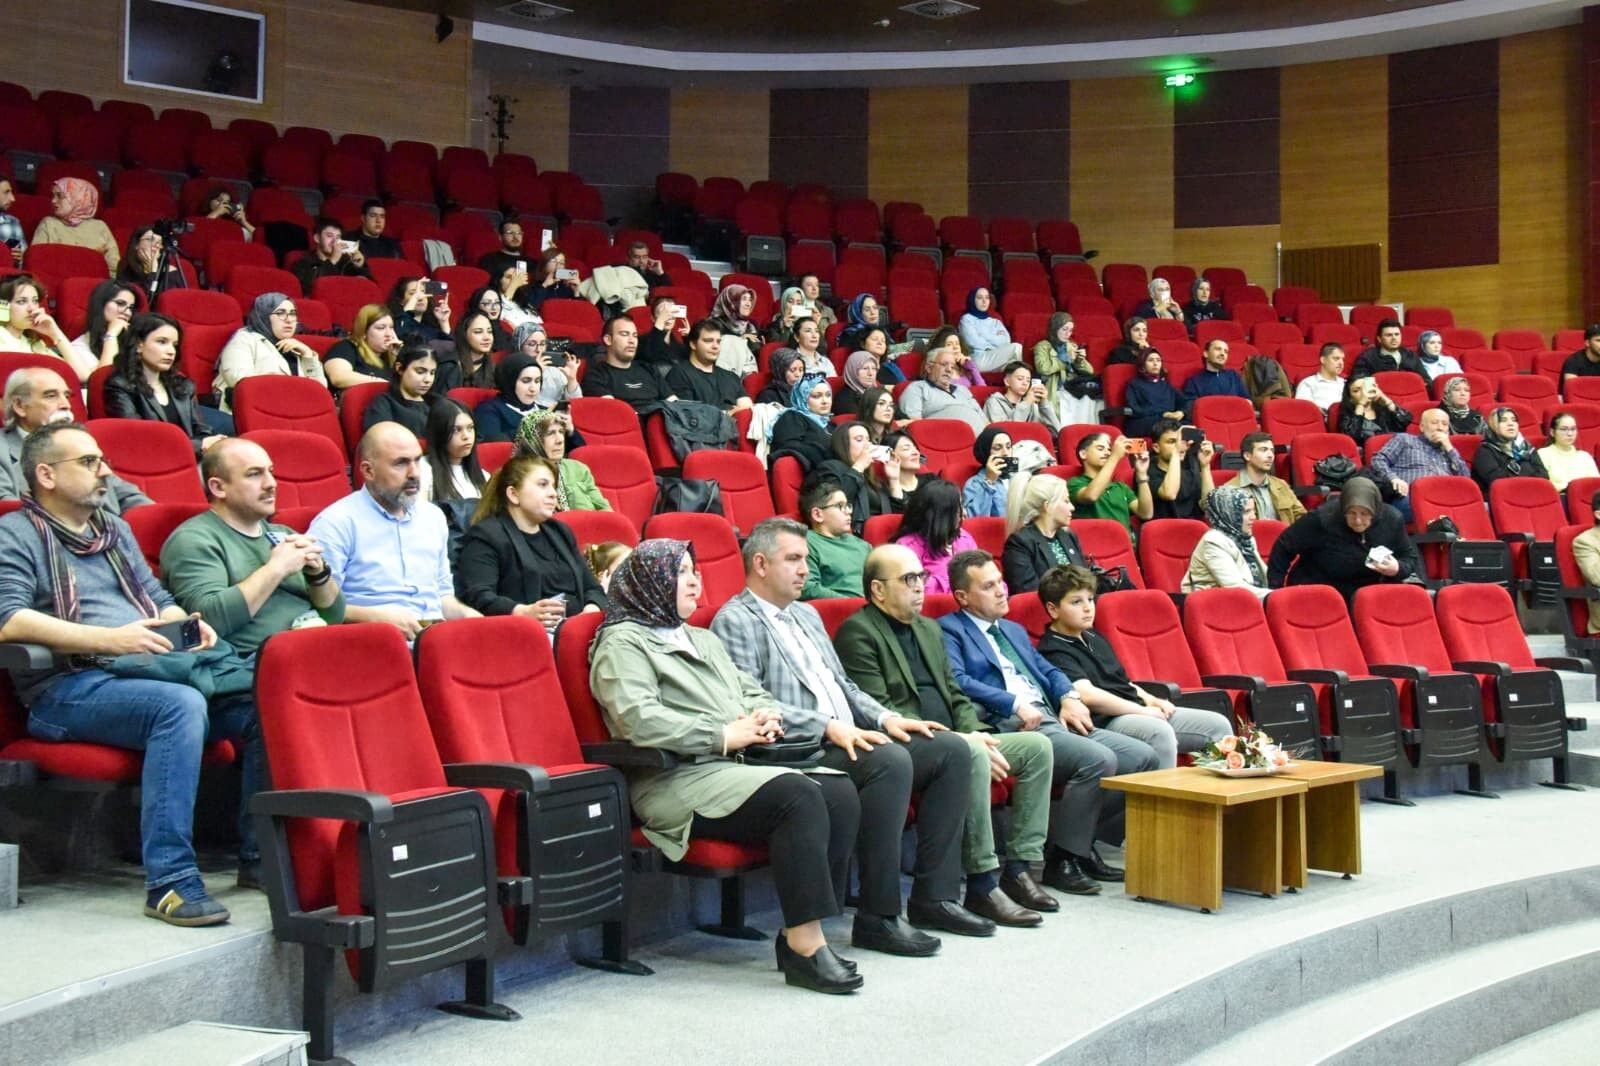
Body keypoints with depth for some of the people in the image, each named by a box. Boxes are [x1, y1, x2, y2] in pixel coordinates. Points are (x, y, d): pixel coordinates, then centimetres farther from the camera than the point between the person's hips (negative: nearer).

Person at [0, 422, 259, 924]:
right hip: (69, 686, -7)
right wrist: (109, 639, -19)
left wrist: (189, 623, 5)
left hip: (149, 667, 7)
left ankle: (263, 856, -10)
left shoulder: (115, 529, 27)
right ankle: (170, 882, -35)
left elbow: (157, 597, 29)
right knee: (181, 705, -37)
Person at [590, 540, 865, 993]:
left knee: (841, 793, -17)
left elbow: (753, 692, 29)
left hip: (738, 768, 8)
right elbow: (638, 720, -15)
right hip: (678, 781, -8)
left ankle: (798, 933, -15)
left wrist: (767, 719, 3)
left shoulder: (704, 639, 30)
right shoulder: (623, 642, 1)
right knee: (799, 796, -30)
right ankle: (806, 946, -27)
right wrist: (725, 735, -14)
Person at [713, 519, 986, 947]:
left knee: (951, 749, -4)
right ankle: (878, 917, -25)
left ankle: (935, 894, -3)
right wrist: (828, 726, -23)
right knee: (890, 760, -33)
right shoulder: (735, 621, -3)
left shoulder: (807, 614, 26)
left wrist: (885, 717, 8)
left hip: (849, 740, 9)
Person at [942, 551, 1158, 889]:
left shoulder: (1014, 630, 31)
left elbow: (1048, 670, 28)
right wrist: (1016, 704, -18)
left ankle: (1084, 848, 2)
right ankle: (1061, 858, -15)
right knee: (1098, 759, -29)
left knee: (1143, 756, -6)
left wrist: (1070, 697, 6)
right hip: (1008, 728, -9)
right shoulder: (948, 630, 4)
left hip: (1054, 720, 9)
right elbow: (957, 681, -12)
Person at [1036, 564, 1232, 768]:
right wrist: (1143, 710, -17)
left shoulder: (1094, 638, 22)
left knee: (1219, 725, 2)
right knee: (1160, 732, -38)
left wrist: (1152, 701, 9)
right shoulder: (1053, 651, -10)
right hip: (1105, 723, -10)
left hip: (1136, 711, 10)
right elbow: (1088, 696, -23)